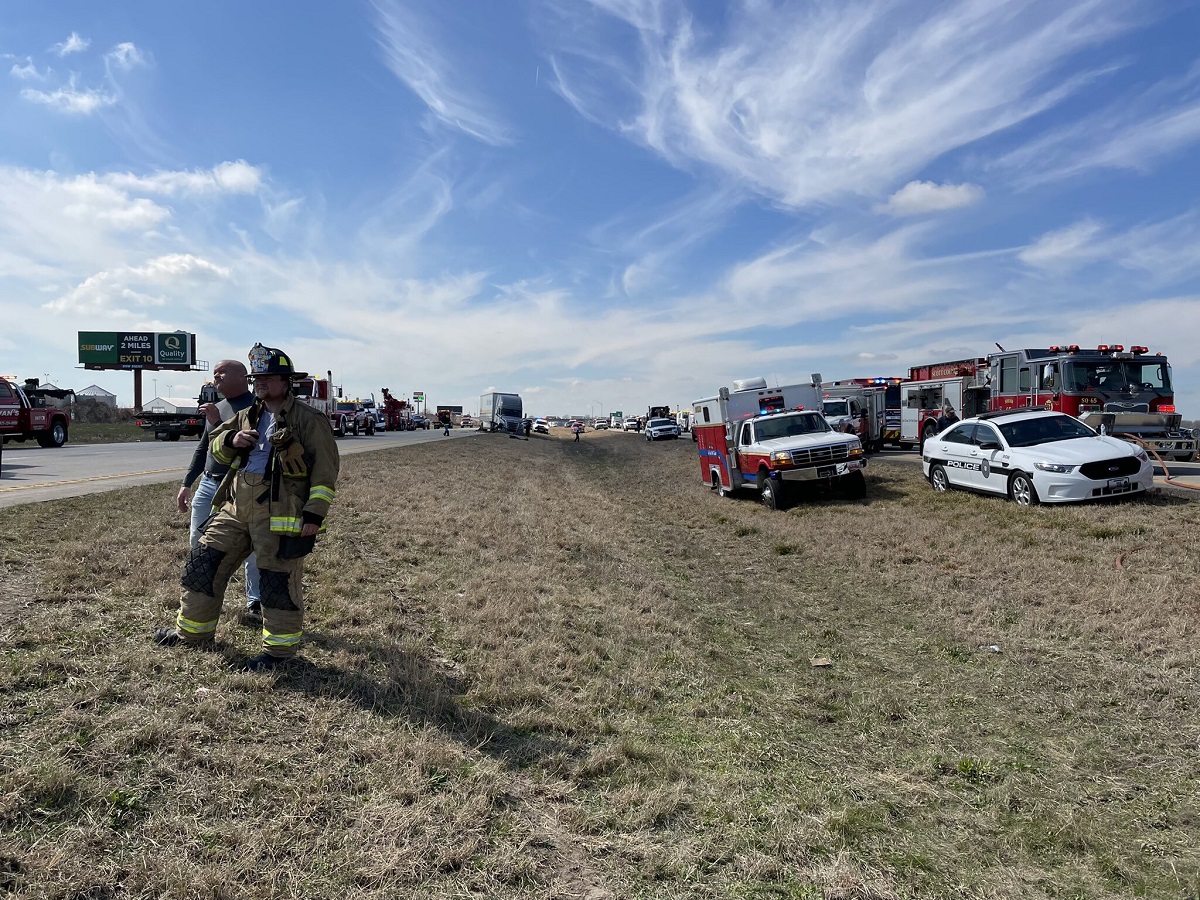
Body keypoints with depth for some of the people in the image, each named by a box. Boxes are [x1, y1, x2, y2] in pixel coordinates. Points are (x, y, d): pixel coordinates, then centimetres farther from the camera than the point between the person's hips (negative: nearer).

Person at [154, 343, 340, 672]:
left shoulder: (308, 420, -6)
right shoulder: (248, 416, 16)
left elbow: (325, 471, -9)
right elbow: (215, 443, 24)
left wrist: (315, 513, -16)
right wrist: (231, 440, 0)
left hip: (279, 512, -7)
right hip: (236, 505, 8)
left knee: (278, 581, -1)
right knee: (204, 565, 14)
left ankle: (279, 650, 16)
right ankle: (192, 632, 33)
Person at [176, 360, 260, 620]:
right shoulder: (215, 408, 15)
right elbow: (203, 448, 22)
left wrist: (218, 422, -21)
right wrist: (187, 483, 20)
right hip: (208, 484, 8)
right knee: (199, 542, 12)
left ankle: (255, 603, 8)